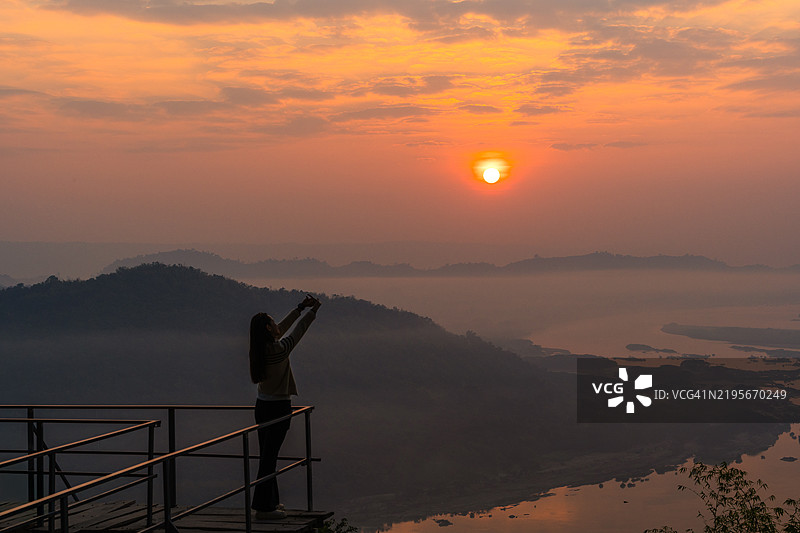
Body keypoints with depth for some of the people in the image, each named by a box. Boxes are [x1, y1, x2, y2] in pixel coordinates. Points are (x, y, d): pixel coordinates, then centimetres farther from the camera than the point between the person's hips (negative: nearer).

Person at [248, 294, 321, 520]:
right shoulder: (278, 349, -19)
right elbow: (296, 331, -5)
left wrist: (300, 307, 22)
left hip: (262, 405, 8)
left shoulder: (260, 349, 3)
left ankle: (270, 501, 25)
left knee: (267, 454, 15)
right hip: (278, 407, -8)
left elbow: (283, 328, 16)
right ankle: (263, 507, -3)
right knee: (269, 456, -6)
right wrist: (313, 310, 10)